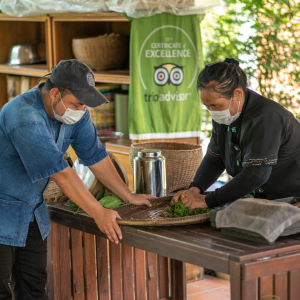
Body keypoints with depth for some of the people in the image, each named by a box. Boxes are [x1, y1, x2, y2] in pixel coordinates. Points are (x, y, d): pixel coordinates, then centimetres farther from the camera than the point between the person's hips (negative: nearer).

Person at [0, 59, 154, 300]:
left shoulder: (75, 113, -4)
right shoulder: (25, 117, -30)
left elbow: (96, 157, 4)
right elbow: (60, 173, -29)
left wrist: (130, 197, 4)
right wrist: (98, 213, -25)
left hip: (33, 212, 8)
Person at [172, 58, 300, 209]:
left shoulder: (265, 118, -25)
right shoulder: (223, 116, 3)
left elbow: (255, 175, -29)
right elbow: (214, 158, 11)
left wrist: (207, 201, -26)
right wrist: (195, 189, -8)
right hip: (261, 198, 8)